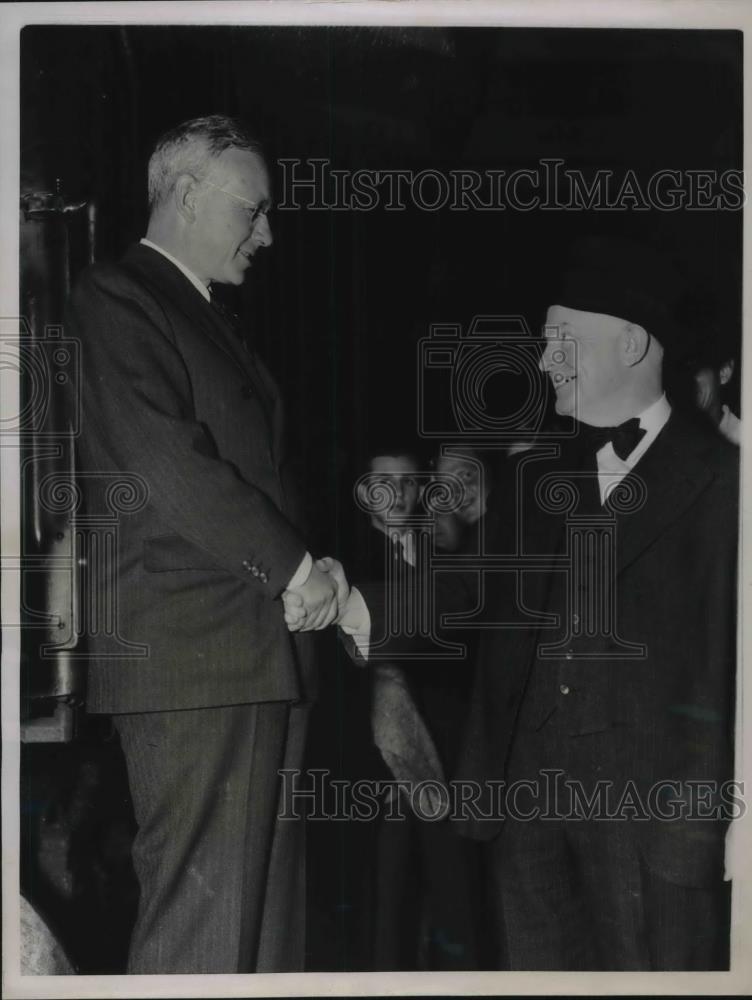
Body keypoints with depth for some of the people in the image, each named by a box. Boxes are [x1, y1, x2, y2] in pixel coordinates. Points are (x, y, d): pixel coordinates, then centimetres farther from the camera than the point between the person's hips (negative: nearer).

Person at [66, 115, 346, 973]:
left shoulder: (210, 320, 23)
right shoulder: (114, 301, -5)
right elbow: (168, 465, -17)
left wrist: (308, 574, 7)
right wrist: (295, 567, -11)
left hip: (260, 657, 9)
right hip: (191, 658, -9)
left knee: (265, 914, 12)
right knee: (202, 919, -6)